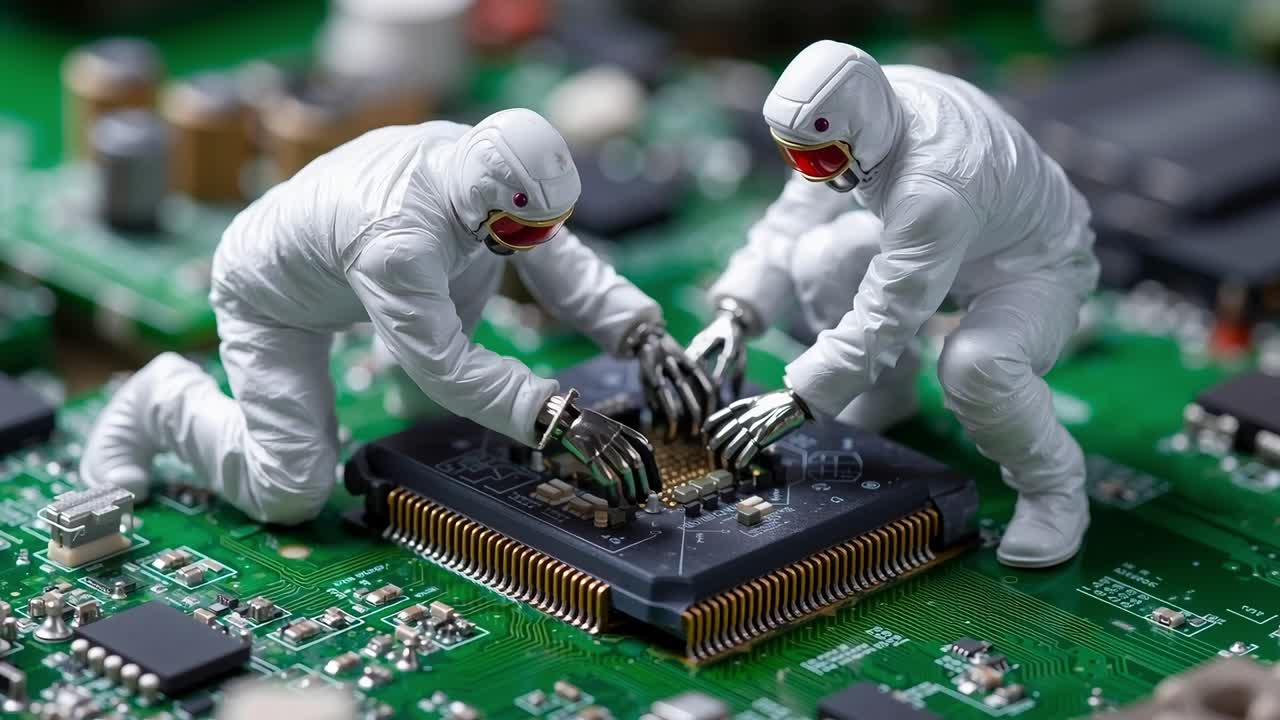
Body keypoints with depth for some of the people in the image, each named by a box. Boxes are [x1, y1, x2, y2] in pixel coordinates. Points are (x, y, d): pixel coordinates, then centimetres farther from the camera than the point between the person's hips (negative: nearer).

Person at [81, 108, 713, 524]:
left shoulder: (477, 160, -22)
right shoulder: (395, 241, -44)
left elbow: (557, 259, -14)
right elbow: (447, 367, -38)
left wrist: (645, 337, -25)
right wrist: (564, 418, -44)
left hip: (325, 263, 8)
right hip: (268, 304, -8)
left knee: (484, 253, -10)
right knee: (291, 497, -13)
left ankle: (429, 414, 9)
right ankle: (165, 401, 8)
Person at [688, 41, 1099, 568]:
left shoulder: (935, 186, -42)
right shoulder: (859, 111, -20)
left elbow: (884, 316, -37)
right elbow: (793, 219, -11)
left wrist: (793, 403, -35)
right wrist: (734, 316, -21)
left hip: (1034, 267, -8)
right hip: (936, 247, 8)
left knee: (976, 363, -37)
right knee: (820, 259, -14)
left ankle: (1052, 486, -8)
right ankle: (884, 395, 14)